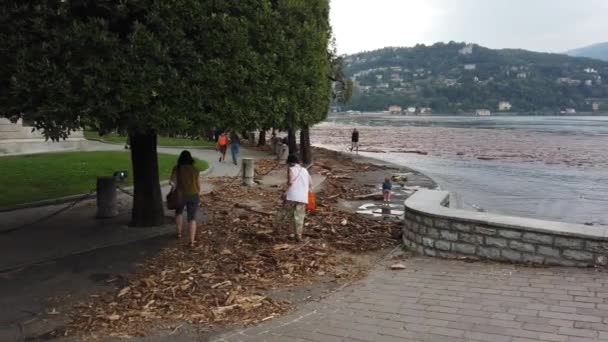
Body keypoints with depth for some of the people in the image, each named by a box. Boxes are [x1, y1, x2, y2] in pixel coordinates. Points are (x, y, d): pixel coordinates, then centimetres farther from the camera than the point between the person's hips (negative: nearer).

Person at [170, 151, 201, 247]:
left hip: (180, 195, 0)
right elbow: (198, 184, 4)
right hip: (193, 195, 1)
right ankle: (192, 241, -2)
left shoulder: (177, 169, -6)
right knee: (192, 218, 5)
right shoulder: (195, 169, -1)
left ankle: (179, 233, 33)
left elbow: (173, 182, -14)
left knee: (179, 212, 29)